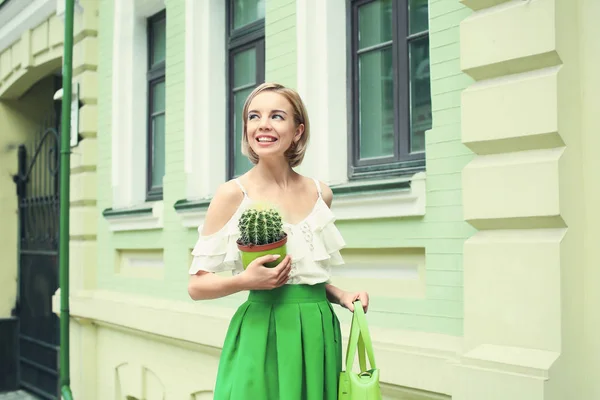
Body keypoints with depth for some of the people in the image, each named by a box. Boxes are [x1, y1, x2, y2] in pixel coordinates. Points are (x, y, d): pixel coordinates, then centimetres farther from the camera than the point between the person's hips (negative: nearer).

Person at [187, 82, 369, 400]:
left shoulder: (320, 194, 5)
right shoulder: (233, 194, -8)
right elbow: (196, 285, -6)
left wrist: (340, 295, 2)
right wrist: (246, 280, -22)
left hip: (319, 335, 4)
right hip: (263, 336, -4)